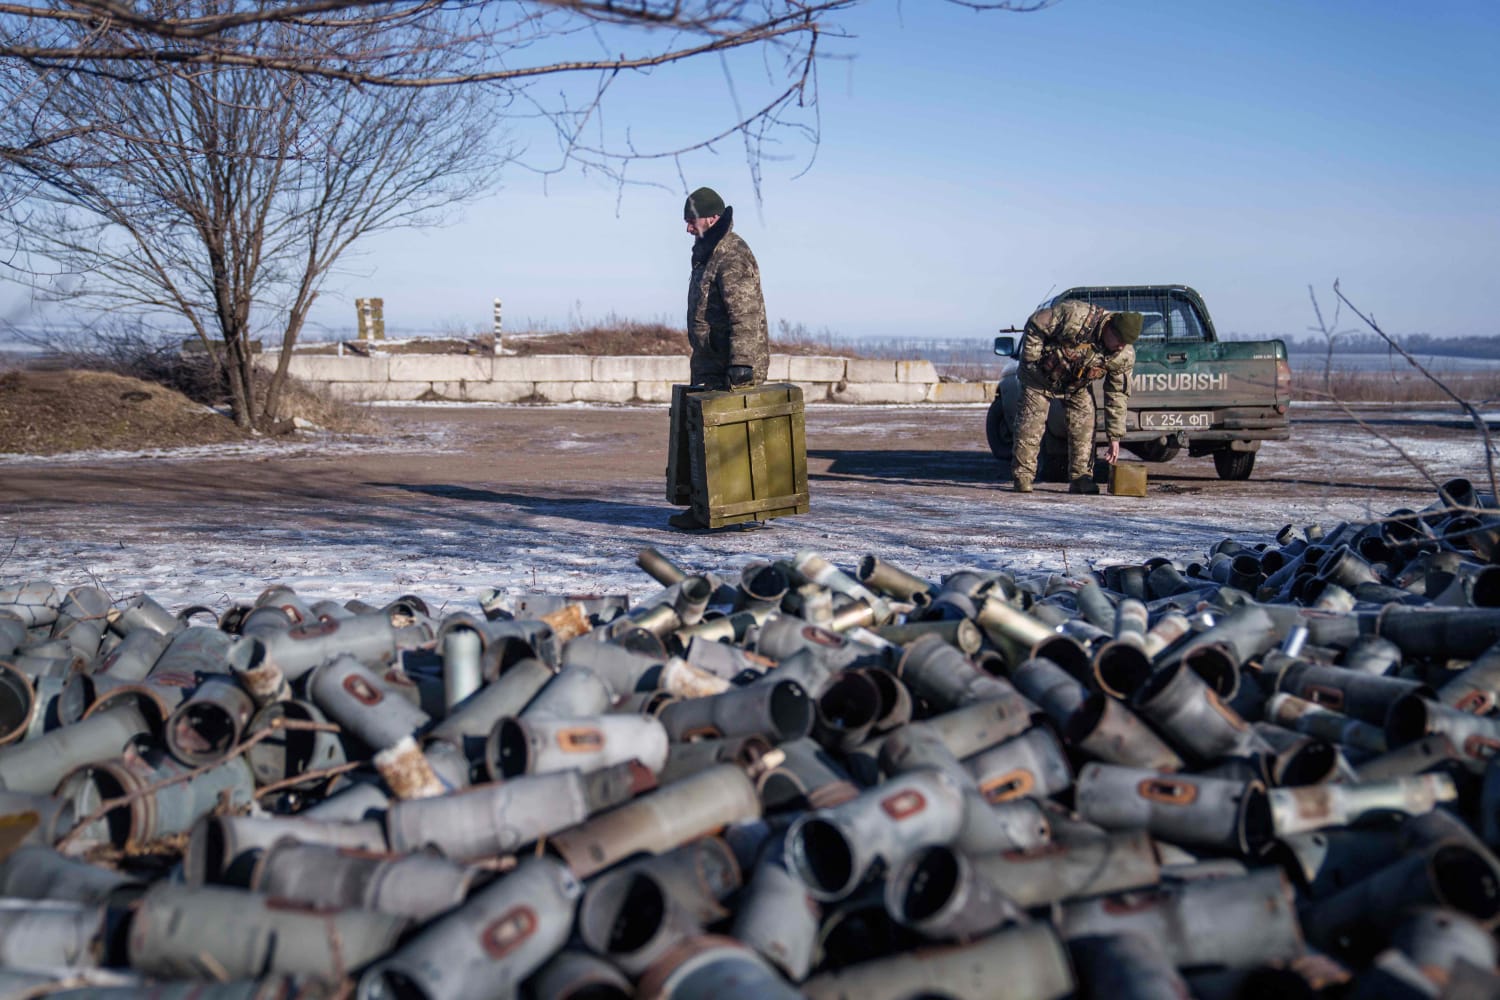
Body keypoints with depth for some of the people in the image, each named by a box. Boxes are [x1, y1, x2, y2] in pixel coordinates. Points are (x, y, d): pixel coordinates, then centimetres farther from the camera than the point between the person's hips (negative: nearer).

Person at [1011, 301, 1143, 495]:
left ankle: (1080, 478, 2)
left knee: (1084, 423, -6)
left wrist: (1115, 437, -13)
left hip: (1077, 385, 4)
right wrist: (1030, 361, -21)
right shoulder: (1075, 315, -37)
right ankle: (1022, 477, 1)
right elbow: (1035, 325, -24)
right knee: (1031, 423, -6)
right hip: (1042, 375, -4)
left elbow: (1118, 395, -12)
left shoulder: (1125, 356, -21)